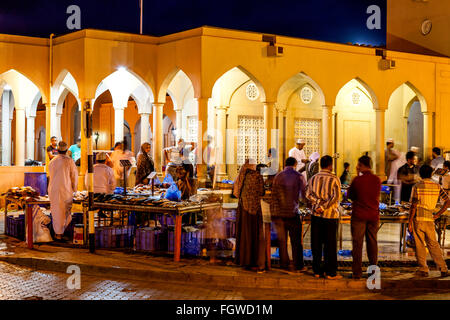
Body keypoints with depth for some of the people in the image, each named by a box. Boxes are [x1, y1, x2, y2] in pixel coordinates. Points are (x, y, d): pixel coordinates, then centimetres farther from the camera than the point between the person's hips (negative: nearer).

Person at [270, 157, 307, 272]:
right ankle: (298, 266, 10)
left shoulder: (278, 176, 2)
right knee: (296, 241, 7)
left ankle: (284, 264, 18)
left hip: (278, 213, 2)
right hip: (292, 213, -2)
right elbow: (304, 194, 4)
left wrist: (274, 212, 5)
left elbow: (274, 195, 1)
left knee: (282, 241, 12)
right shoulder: (299, 177, -3)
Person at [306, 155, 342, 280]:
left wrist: (318, 204, -9)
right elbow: (336, 196, -17)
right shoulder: (334, 179, -6)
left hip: (316, 215, 4)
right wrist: (323, 207, -14)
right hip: (330, 215, -4)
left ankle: (317, 271, 13)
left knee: (316, 244, 9)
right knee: (330, 245, 3)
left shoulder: (313, 178, 6)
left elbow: (308, 194, -3)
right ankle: (330, 272, 6)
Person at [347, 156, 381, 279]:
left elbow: (350, 195, 2)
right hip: (373, 216, 4)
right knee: (372, 243, 12)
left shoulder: (357, 180, -12)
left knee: (357, 244, 3)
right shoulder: (377, 180, 0)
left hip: (359, 215, -4)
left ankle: (357, 273, 4)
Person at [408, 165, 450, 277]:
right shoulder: (437, 187, 5)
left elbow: (413, 206, -11)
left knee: (420, 245, 6)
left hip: (418, 219, -3)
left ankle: (423, 270, 9)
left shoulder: (417, 187, -7)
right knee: (433, 244, 13)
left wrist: (409, 223, -6)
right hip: (429, 219, 3)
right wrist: (438, 214, 8)